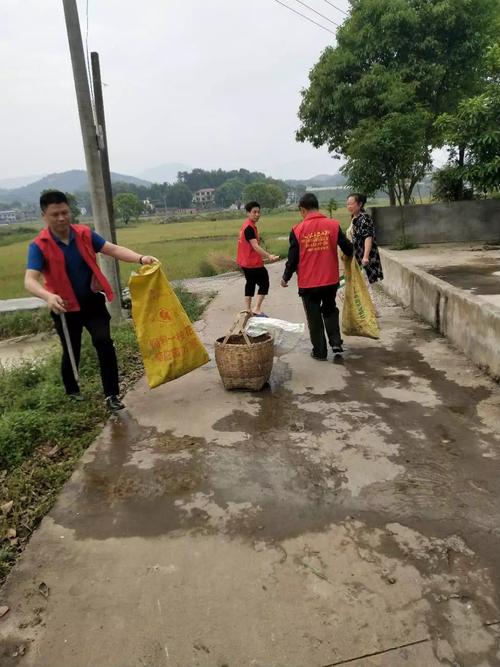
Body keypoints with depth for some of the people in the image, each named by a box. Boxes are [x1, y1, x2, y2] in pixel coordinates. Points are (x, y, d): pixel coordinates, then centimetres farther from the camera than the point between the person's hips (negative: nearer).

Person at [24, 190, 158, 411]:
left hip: (92, 301, 1)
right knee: (71, 351, 13)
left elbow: (112, 249, -12)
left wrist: (140, 259, -30)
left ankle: (111, 394, -3)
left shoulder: (84, 234, -6)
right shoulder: (39, 246, -15)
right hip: (65, 307, -1)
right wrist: (48, 296, -48)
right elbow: (30, 281, -26)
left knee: (104, 343, -13)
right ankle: (71, 390, 41)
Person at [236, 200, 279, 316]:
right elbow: (255, 246, -29)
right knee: (264, 283, -2)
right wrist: (269, 256, -38)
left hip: (246, 261, 10)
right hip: (253, 263, -10)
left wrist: (262, 256, 26)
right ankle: (257, 309, -3)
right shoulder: (249, 227, -20)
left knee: (250, 283, 16)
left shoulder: (248, 225, 12)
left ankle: (248, 310, 20)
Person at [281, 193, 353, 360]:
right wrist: (349, 255, 25)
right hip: (331, 280, 2)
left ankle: (320, 351, 17)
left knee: (314, 317, 11)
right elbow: (348, 248, 1)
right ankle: (336, 343, 16)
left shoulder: (298, 230, -9)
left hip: (308, 283, -2)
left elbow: (293, 258, -6)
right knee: (330, 311, 24)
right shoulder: (333, 225, -5)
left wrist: (285, 278, 10)